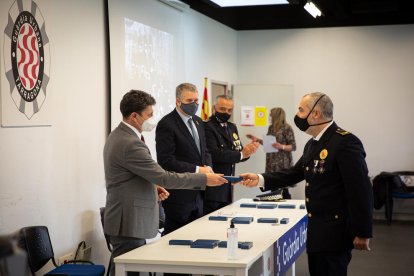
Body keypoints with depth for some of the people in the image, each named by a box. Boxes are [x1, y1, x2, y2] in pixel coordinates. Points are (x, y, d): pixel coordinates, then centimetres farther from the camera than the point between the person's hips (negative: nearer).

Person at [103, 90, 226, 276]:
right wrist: (204, 179, -16)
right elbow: (164, 177, -23)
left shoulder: (118, 135, 10)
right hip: (129, 222, -10)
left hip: (127, 219, 10)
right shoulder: (130, 144, -22)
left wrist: (152, 185, 9)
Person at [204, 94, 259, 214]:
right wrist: (241, 154, -23)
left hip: (228, 187, 8)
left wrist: (247, 150, -11)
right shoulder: (207, 127, -10)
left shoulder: (232, 127, 16)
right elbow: (214, 154, -22)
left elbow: (238, 152, 12)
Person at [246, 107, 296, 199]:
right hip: (271, 164, 6)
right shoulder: (271, 127, 12)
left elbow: (293, 147, -8)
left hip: (283, 164, -6)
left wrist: (281, 147, -23)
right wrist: (257, 139, 15)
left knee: (283, 189, -7)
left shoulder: (286, 128, -8)